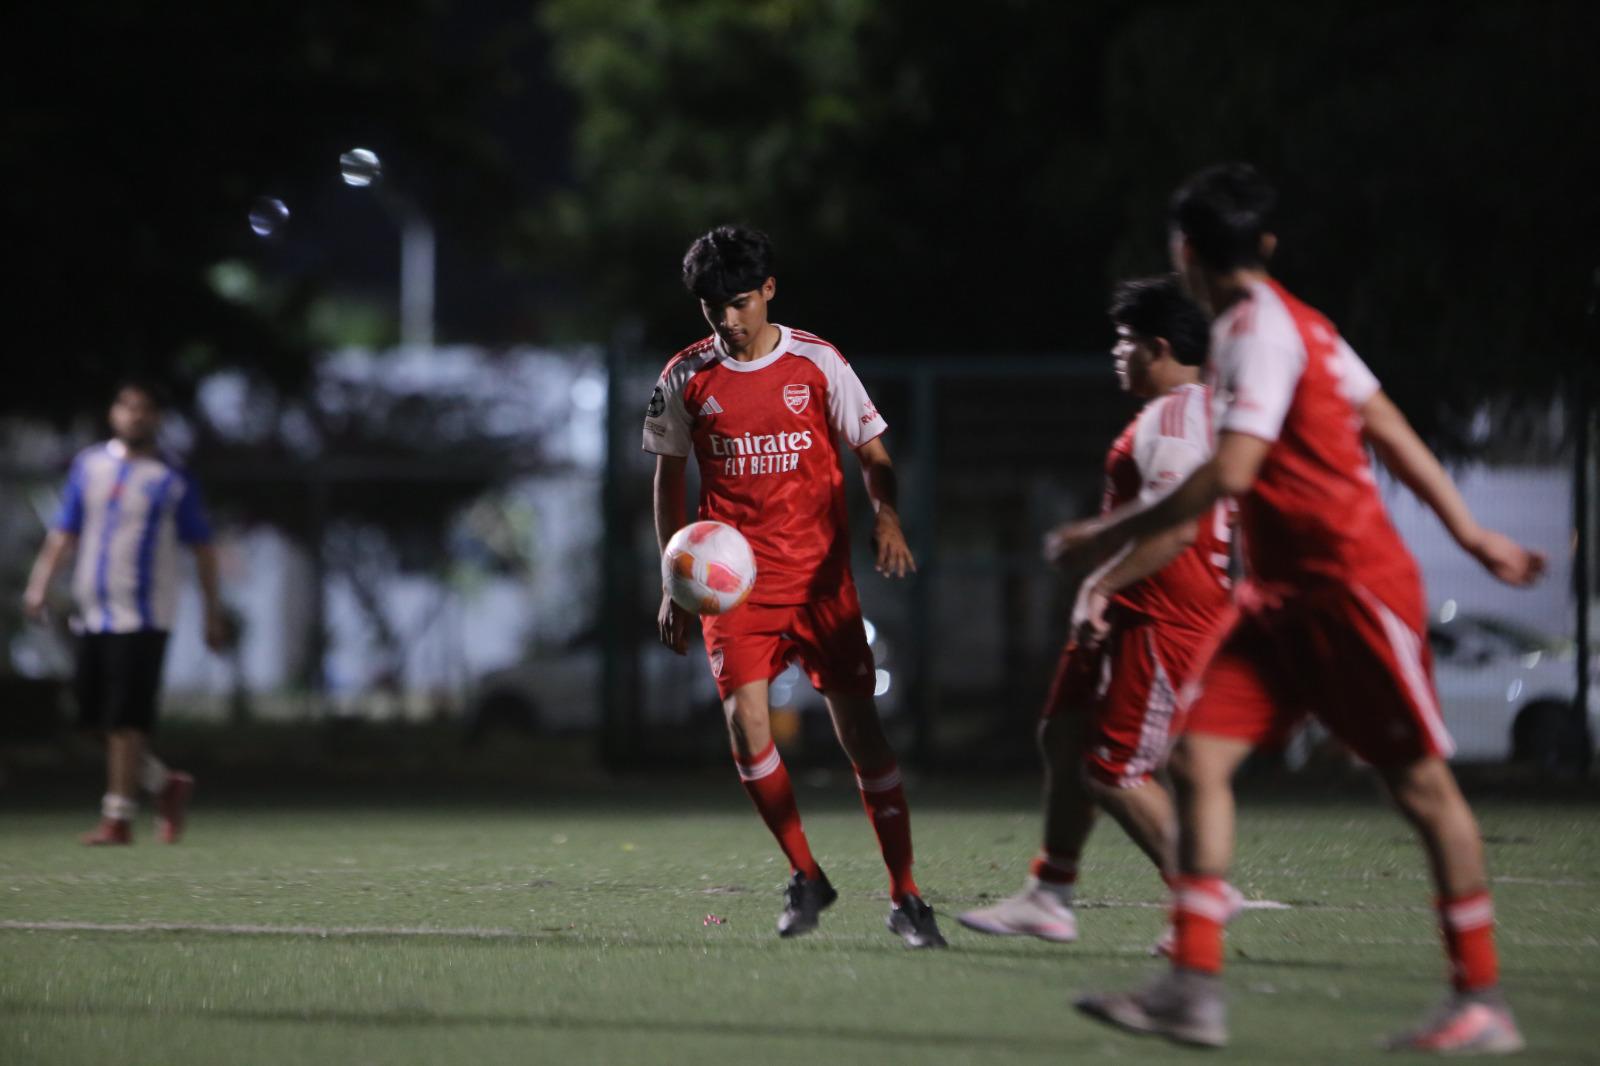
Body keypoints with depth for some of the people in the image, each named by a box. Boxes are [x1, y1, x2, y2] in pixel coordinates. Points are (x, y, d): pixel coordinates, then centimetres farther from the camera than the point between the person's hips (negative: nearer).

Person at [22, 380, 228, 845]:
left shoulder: (171, 480, -1)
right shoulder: (89, 465, 10)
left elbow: (201, 546, 4)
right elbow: (65, 532, 12)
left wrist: (213, 611, 3)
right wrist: (40, 583, -1)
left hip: (143, 617, -5)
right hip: (94, 612, 5)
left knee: (125, 720, -10)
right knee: (97, 719, 5)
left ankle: (118, 818, -4)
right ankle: (166, 785, 23)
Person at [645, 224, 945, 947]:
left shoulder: (817, 363, -1)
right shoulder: (687, 378, 3)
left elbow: (872, 453, 4)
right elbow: (670, 477, 14)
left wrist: (885, 516, -17)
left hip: (820, 572, -1)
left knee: (858, 724, -5)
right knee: (745, 719, -15)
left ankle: (905, 897, 3)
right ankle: (805, 877, 4)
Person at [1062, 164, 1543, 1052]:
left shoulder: (1258, 329, -16)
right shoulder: (1290, 324, 13)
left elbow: (1229, 473, -24)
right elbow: (1389, 429, 15)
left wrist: (1115, 533, -15)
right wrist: (1471, 534, 19)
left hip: (1354, 586, -9)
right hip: (1286, 595, 9)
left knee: (1421, 782, -1)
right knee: (1197, 757, -3)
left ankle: (1483, 1003, 6)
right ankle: (1193, 992, -7)